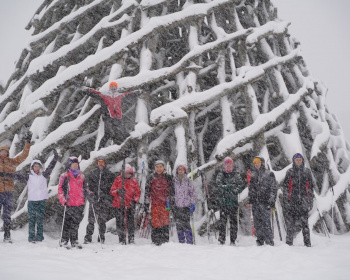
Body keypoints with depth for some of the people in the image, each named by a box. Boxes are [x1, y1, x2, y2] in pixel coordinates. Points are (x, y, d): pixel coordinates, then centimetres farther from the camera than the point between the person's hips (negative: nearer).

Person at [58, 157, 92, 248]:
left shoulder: (81, 176, 16)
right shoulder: (65, 176, 2)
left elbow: (84, 187, 24)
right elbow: (60, 189, -1)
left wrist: (88, 194, 4)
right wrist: (63, 201, -11)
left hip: (80, 203, 4)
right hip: (70, 203, -4)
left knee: (76, 222, 6)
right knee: (68, 222, -2)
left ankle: (74, 240, 12)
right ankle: (64, 240, 9)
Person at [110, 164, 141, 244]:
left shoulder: (134, 181, 5)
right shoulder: (118, 179, 2)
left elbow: (138, 192, 8)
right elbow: (112, 191, 1)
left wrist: (135, 201, -7)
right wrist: (117, 191, -21)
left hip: (130, 205, 0)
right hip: (119, 204, 0)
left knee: (130, 222, -5)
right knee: (120, 223, -1)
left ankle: (131, 239, 6)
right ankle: (122, 240, 9)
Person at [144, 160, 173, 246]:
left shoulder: (168, 177, 9)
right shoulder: (151, 178, 9)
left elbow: (172, 191, 11)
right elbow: (147, 191, 9)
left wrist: (171, 203, 5)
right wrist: (146, 203, 3)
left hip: (165, 204, 0)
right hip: (155, 204, 0)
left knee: (165, 223, -2)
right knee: (155, 223, -2)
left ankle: (165, 241, 6)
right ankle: (155, 241, 5)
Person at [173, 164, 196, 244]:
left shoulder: (189, 181, 4)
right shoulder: (173, 181, 7)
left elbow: (192, 193, 7)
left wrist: (193, 204, 0)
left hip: (186, 206, -2)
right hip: (176, 206, 2)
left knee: (186, 224, -8)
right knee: (178, 224, 3)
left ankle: (190, 242, 3)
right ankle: (181, 242, 15)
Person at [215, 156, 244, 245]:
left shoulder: (236, 175, 12)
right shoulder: (221, 174, 8)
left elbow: (241, 185, 2)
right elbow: (218, 185, -7)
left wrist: (235, 191, -16)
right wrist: (228, 186, -19)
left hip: (233, 201, 1)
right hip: (223, 200, -1)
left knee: (233, 221, 2)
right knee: (222, 220, -5)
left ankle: (233, 241, 9)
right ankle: (221, 240, 0)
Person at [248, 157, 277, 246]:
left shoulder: (269, 174, 1)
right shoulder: (253, 175, 17)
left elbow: (274, 188, -2)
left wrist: (271, 202, -9)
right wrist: (249, 200, 15)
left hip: (265, 202, -5)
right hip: (255, 203, 5)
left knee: (266, 222, -10)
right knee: (257, 223, 6)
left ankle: (269, 242, -3)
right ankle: (260, 241, 14)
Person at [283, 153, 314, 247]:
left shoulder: (307, 171, 11)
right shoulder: (290, 172, 8)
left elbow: (310, 187, 13)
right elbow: (285, 187, 6)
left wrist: (311, 200, 8)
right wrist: (286, 200, -1)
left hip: (303, 200, 0)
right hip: (292, 200, 0)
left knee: (305, 222, -3)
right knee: (290, 222, -1)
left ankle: (307, 243, 3)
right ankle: (289, 242, 6)